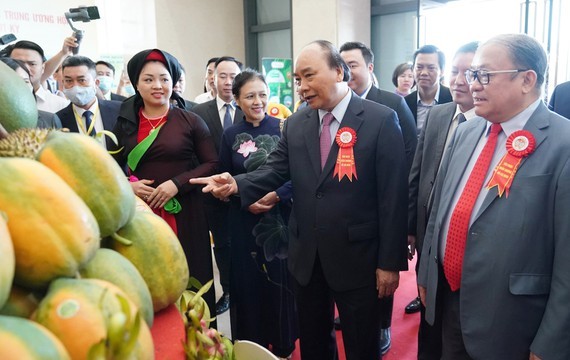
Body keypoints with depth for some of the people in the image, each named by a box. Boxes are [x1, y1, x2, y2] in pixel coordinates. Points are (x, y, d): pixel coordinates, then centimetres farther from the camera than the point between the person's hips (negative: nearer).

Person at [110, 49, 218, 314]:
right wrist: (128, 185, -7)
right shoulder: (125, 124, 7)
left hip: (184, 214, -2)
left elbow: (212, 164, -1)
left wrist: (176, 183, -13)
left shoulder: (191, 122, 0)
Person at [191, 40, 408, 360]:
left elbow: (393, 195, -12)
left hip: (356, 257, -4)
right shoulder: (296, 124, 6)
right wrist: (237, 184, -19)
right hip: (306, 257, 5)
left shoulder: (381, 120, -10)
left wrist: (390, 261, -11)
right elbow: (276, 170, 2)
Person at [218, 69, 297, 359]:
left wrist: (277, 195, -18)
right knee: (248, 279, 9)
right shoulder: (230, 135, 4)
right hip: (244, 220, 2)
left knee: (281, 276, 6)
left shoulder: (284, 128, -4)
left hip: (280, 215, -1)